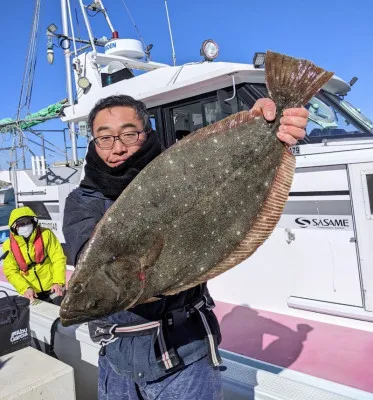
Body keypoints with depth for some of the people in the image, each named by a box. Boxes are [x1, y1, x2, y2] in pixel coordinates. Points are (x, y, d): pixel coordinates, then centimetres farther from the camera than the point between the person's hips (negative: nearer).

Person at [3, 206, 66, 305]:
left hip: (53, 288, -1)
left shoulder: (46, 234, -9)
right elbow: (11, 272, -5)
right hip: (31, 293, 1)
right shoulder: (9, 245, -5)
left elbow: (58, 258, -11)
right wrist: (25, 289, -20)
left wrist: (58, 282, -23)